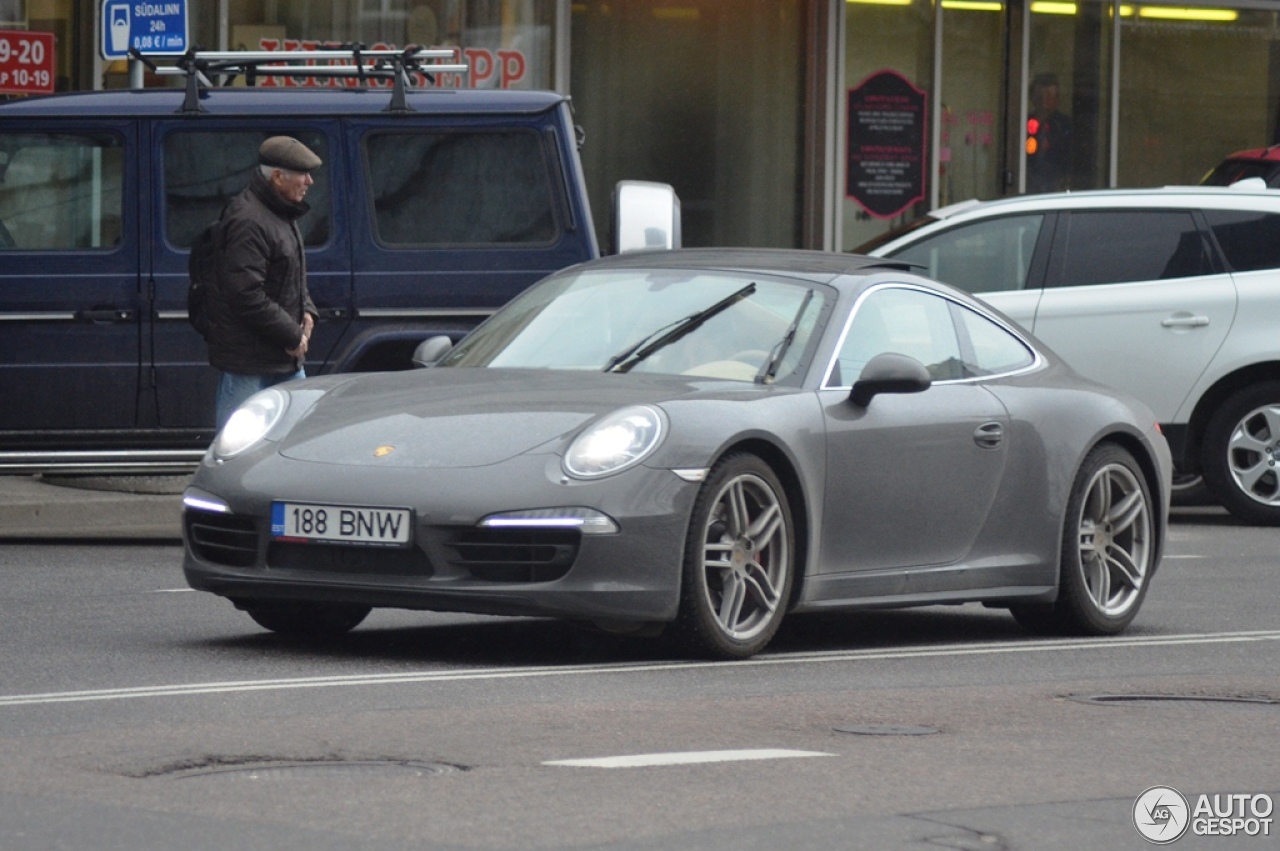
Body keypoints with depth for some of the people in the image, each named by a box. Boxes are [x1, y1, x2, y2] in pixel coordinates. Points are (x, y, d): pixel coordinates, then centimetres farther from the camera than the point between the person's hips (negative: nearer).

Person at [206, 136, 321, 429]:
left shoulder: (284, 215, 15)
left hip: (286, 360, 10)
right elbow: (247, 295, -24)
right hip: (248, 359, -10)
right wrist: (291, 336, -18)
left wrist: (306, 311, 8)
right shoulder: (248, 221, -19)